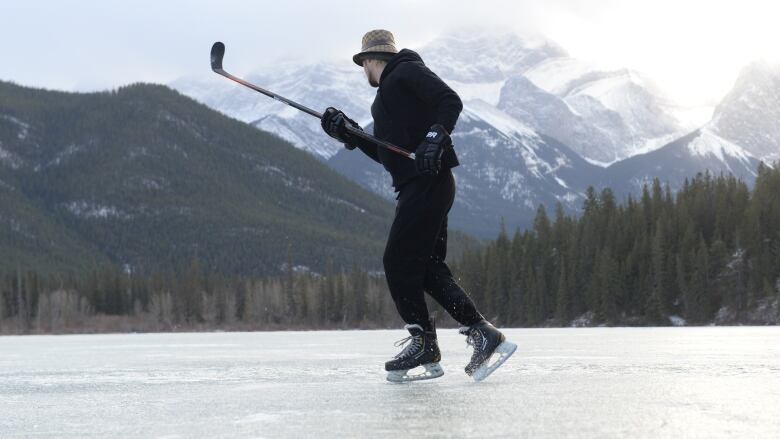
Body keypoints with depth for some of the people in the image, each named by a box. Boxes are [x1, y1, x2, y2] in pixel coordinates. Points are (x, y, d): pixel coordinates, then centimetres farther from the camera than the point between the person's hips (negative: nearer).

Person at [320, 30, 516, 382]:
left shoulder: (406, 72, 0)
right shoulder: (386, 95, 28)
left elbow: (451, 101, -13)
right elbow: (386, 154, 24)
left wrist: (435, 135, -27)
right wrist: (348, 133, 15)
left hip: (427, 182, -10)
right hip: (418, 188, 10)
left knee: (398, 261, -10)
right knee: (428, 268, 6)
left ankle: (424, 343, -6)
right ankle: (482, 333, 4)